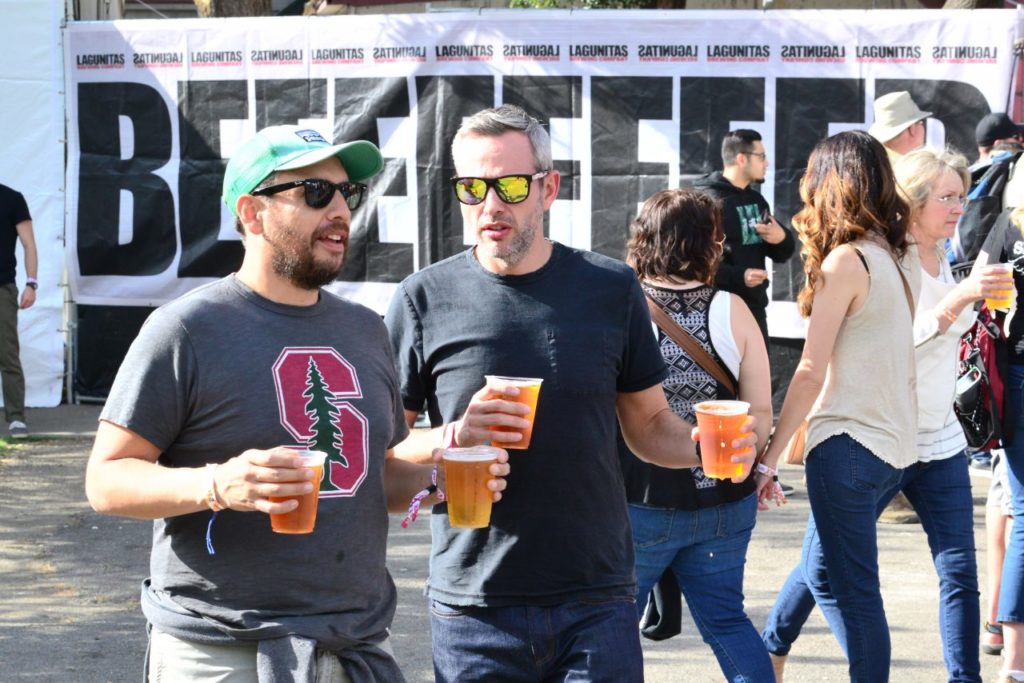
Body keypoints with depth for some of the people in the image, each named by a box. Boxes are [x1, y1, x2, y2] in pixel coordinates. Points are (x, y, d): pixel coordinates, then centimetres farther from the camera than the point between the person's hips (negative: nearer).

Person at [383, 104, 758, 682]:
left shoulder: (611, 288, 4)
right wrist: (453, 437, -17)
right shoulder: (424, 300, -1)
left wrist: (702, 445, -9)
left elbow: (649, 425, 12)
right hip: (476, 611, -1)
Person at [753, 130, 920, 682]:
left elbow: (811, 372, -16)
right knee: (822, 571, 19)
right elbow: (886, 353, 11)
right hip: (895, 444, 8)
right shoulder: (901, 258, 8)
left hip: (849, 445, -8)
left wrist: (771, 454, -11)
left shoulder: (845, 261, -14)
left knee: (854, 592, -2)